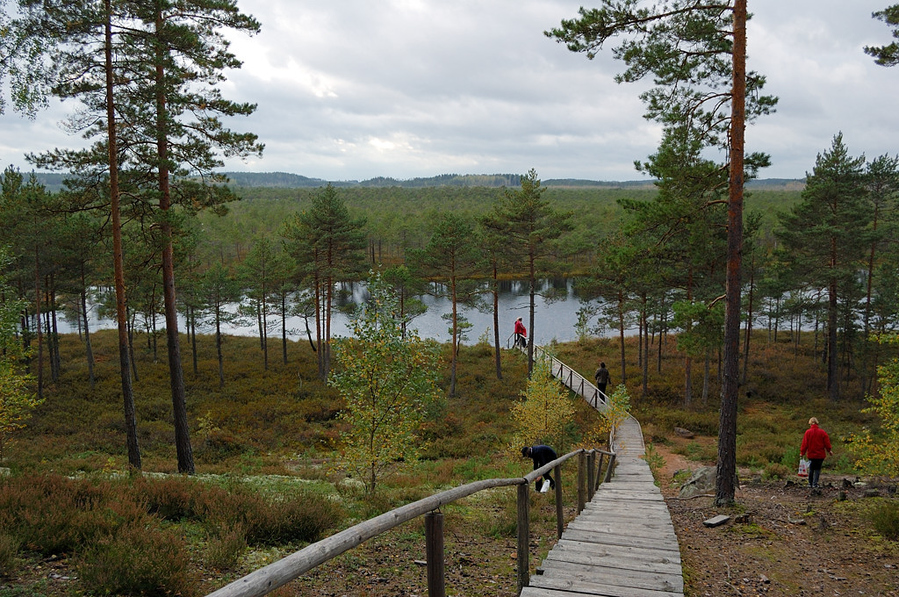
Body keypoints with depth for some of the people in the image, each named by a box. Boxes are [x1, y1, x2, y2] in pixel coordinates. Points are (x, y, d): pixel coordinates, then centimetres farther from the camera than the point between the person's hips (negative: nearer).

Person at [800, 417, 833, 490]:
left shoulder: (808, 432, -7)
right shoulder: (822, 432, -5)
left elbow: (804, 443, -5)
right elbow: (827, 442, 0)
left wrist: (802, 452, 4)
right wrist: (829, 451, 15)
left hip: (811, 454, 0)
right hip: (820, 455, 0)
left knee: (811, 469, 14)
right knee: (817, 469, 6)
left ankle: (810, 484, 18)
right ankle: (815, 484, 1)